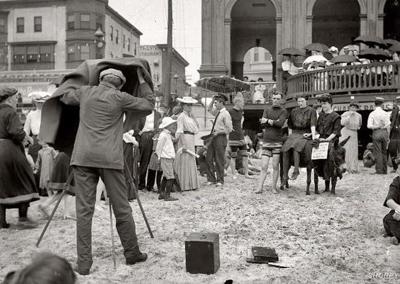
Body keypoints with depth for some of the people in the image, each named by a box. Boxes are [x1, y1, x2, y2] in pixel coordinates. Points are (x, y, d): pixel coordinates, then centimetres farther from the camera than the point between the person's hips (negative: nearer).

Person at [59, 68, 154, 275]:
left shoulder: (85, 92, 12)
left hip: (83, 158, 3)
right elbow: (149, 105, 12)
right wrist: (142, 81, 21)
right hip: (109, 158, -2)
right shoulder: (119, 98, 2)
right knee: (122, 209, 8)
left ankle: (83, 262, 2)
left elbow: (64, 98, 31)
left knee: (84, 210, 3)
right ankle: (132, 254, 21)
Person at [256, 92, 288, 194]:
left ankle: (274, 187, 9)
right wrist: (274, 122, -9)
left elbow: (280, 123, -13)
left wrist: (268, 121, -9)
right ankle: (260, 187, -2)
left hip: (277, 141, -2)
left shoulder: (283, 111, 5)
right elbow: (262, 124, 1)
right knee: (264, 166, -3)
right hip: (266, 141, 2)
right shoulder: (267, 109, 13)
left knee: (275, 166, 1)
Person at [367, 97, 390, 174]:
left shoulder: (372, 114, -5)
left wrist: (376, 126, -1)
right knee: (384, 152, 12)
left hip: (376, 133, -2)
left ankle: (379, 170, -1)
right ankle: (385, 170, 15)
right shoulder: (385, 113, 1)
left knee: (378, 152, 1)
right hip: (384, 132, 3)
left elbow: (369, 126, -11)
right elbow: (388, 125, -3)